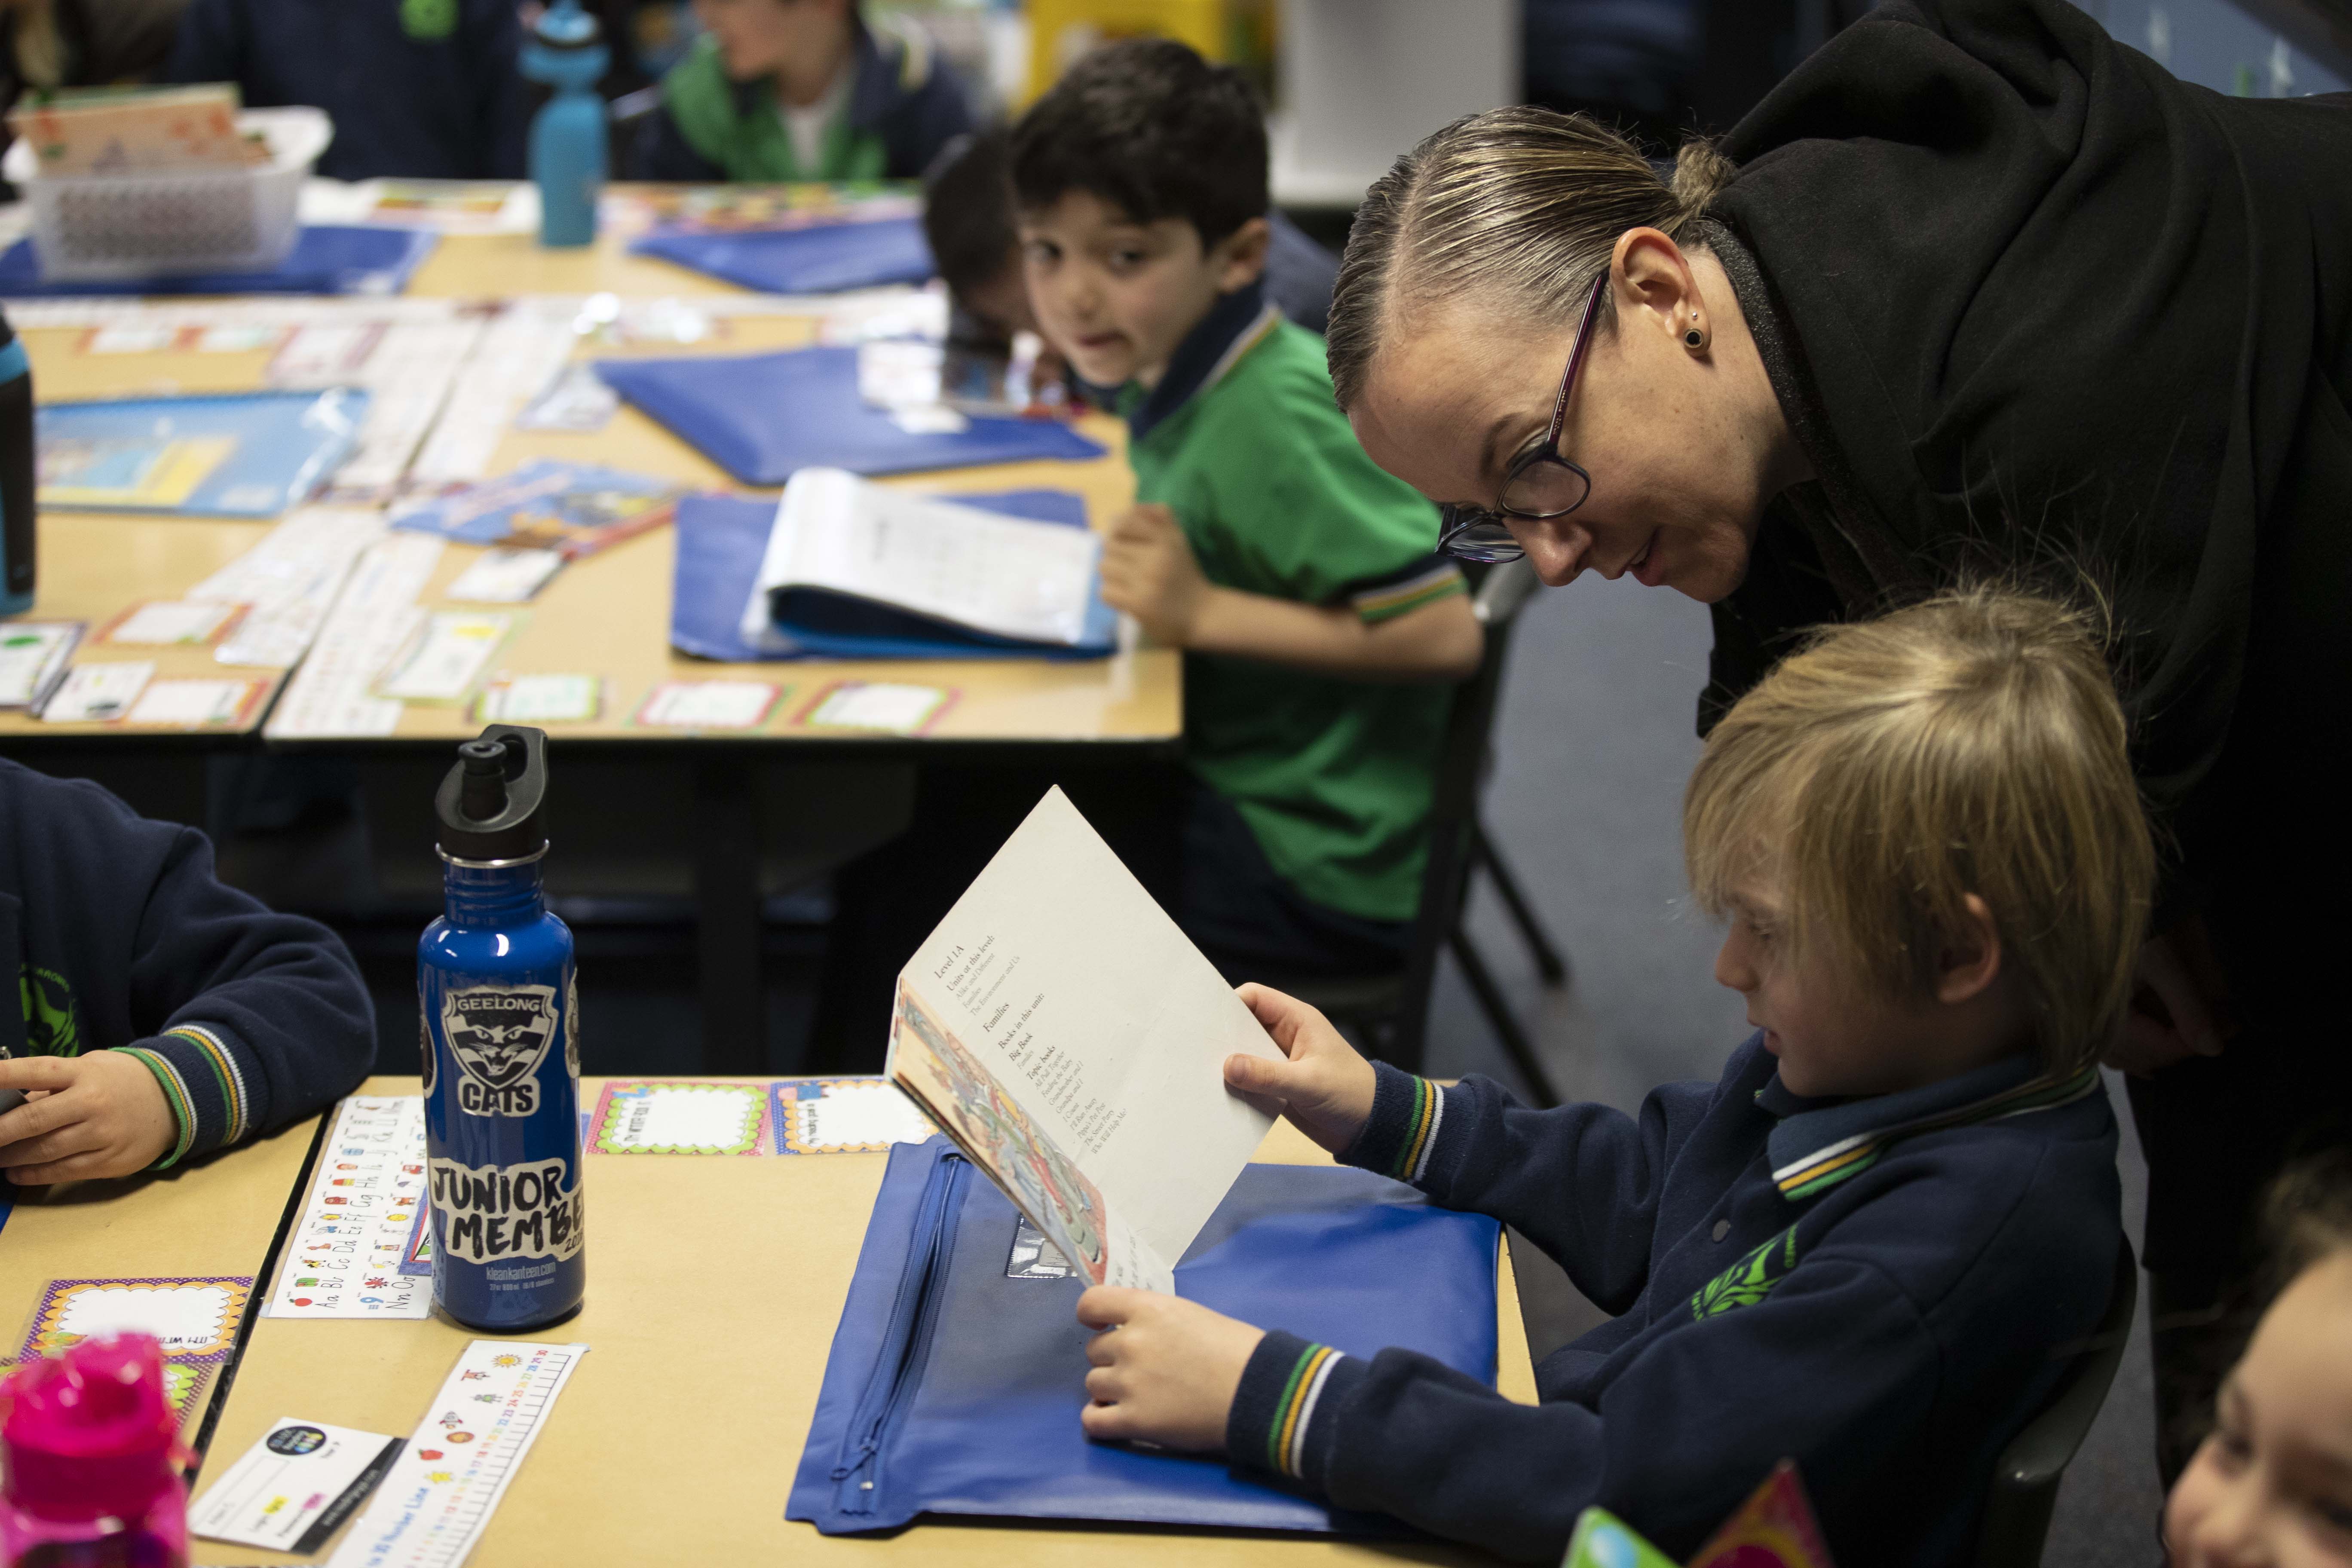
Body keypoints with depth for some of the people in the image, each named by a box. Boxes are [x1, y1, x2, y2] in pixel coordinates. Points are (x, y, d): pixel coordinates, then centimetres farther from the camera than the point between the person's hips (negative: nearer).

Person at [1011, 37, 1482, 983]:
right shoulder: (1175, 379, 3)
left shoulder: (1274, 419, -24)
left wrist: (1206, 612, -27)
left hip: (1321, 874, -9)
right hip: (1233, 786, 9)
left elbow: (1445, 634, -28)